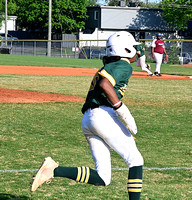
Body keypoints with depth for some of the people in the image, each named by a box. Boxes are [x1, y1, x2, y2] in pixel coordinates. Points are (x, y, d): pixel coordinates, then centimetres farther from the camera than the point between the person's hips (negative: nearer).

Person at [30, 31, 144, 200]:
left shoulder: (106, 68, 30)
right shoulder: (124, 66, 1)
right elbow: (105, 85, -18)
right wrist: (124, 112, -20)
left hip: (87, 120, 8)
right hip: (104, 115, -8)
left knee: (102, 178, 1)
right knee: (135, 160, 0)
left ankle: (54, 170, -12)